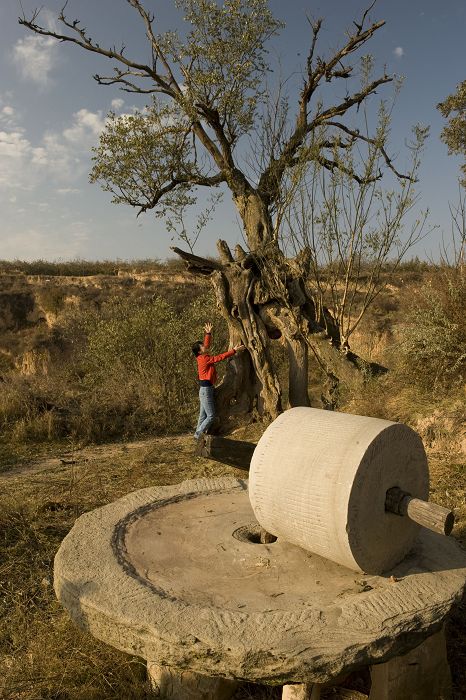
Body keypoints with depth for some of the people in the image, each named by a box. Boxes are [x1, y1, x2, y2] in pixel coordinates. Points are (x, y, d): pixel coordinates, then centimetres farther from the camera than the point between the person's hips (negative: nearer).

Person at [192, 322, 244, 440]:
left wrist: (208, 333, 19)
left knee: (203, 415, 12)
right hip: (206, 389, -10)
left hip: (206, 389, 10)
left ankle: (198, 434, 17)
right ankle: (199, 434, 0)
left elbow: (207, 344, 25)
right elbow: (220, 357, -17)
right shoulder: (204, 358, -16)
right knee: (211, 416, -6)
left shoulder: (203, 357, 9)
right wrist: (234, 350, -14)